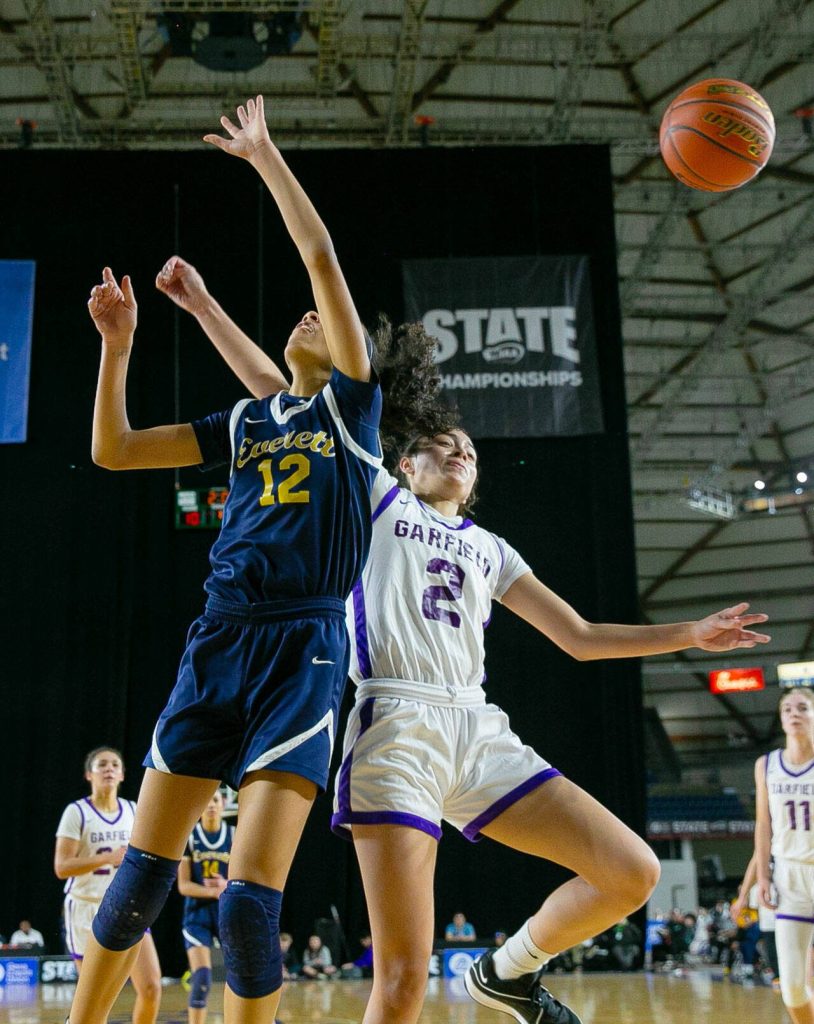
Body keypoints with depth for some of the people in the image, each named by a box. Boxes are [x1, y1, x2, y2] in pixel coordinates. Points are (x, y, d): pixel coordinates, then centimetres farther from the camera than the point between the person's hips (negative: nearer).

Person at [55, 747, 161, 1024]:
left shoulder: (134, 812, 7)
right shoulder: (76, 812, -7)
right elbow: (61, 867, -14)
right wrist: (108, 858, -25)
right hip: (86, 910, -4)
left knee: (151, 987, -9)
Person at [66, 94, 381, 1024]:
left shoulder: (349, 403, 7)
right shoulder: (244, 420, 19)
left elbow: (323, 259, -2)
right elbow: (113, 451, 16)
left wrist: (265, 157, 4)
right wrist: (118, 343, 8)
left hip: (302, 646, -4)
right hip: (219, 636, 4)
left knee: (249, 898, -12)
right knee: (143, 868, 4)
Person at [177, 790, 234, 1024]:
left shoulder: (236, 835, 2)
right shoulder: (188, 837, -2)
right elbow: (183, 886, -6)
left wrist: (227, 886, -21)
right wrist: (212, 891, -24)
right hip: (198, 914, -2)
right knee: (201, 979, -13)